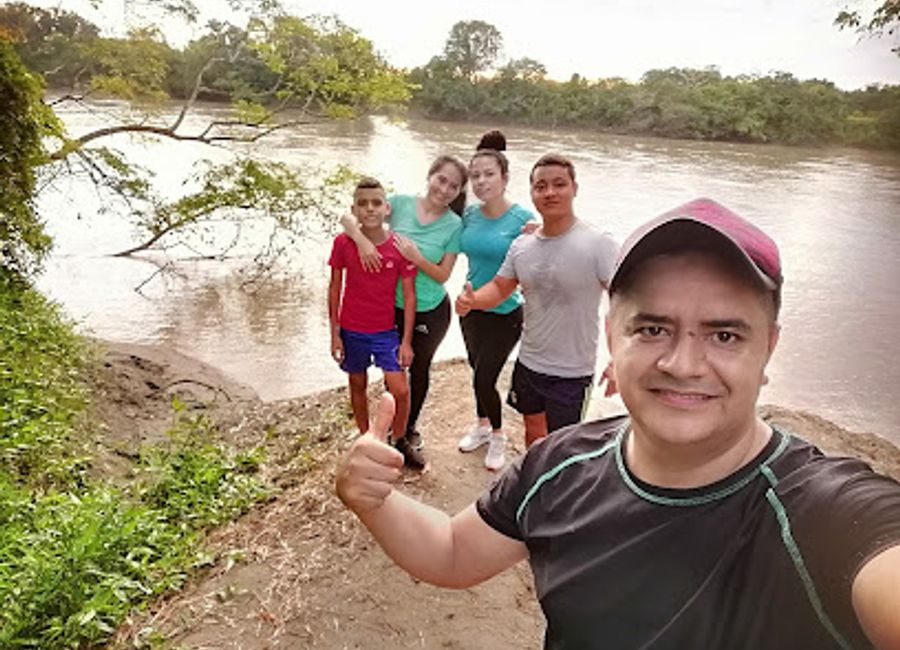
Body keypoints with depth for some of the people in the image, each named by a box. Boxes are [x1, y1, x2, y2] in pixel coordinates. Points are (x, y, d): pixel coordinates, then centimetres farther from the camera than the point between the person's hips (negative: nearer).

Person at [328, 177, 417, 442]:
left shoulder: (399, 247, -13)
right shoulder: (342, 243, -10)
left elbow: (409, 295, -7)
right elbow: (334, 289, -1)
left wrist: (406, 341, -8)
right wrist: (335, 334, -2)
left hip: (386, 331, -1)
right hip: (351, 331, 1)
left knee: (400, 390, -6)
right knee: (358, 385, 16)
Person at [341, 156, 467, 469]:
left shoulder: (454, 225, -11)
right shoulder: (401, 203, -10)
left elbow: (443, 275, -10)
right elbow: (348, 216, -12)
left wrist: (417, 257, -27)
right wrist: (362, 240, -30)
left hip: (430, 312, -1)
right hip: (392, 306, 1)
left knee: (420, 368, 18)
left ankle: (410, 428, 42)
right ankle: (397, 431, 38)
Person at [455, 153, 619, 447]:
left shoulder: (598, 244, -18)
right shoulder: (521, 246, -1)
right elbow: (500, 287, 9)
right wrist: (472, 300, -14)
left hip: (572, 373, -5)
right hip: (528, 363, 5)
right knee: (534, 434, 25)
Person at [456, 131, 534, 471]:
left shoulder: (522, 219, -17)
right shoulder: (469, 215, -2)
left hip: (505, 314, -5)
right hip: (471, 309, 5)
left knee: (484, 378, -3)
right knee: (478, 372, 20)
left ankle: (498, 434, 24)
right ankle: (482, 424, 44)